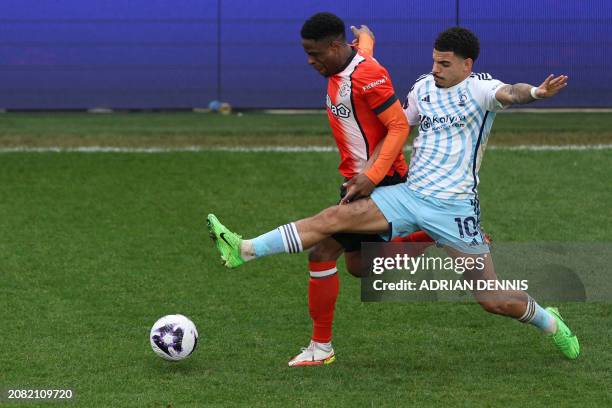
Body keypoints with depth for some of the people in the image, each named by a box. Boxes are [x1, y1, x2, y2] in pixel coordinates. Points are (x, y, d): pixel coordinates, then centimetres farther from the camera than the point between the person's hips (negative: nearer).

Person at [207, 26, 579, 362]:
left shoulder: (479, 88, -9)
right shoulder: (423, 88, 9)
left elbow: (507, 94, -32)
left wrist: (534, 92, -51)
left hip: (454, 207, -5)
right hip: (409, 194, 5)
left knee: (493, 300, -3)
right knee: (334, 217, -9)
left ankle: (547, 319, 27)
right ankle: (244, 250, -11)